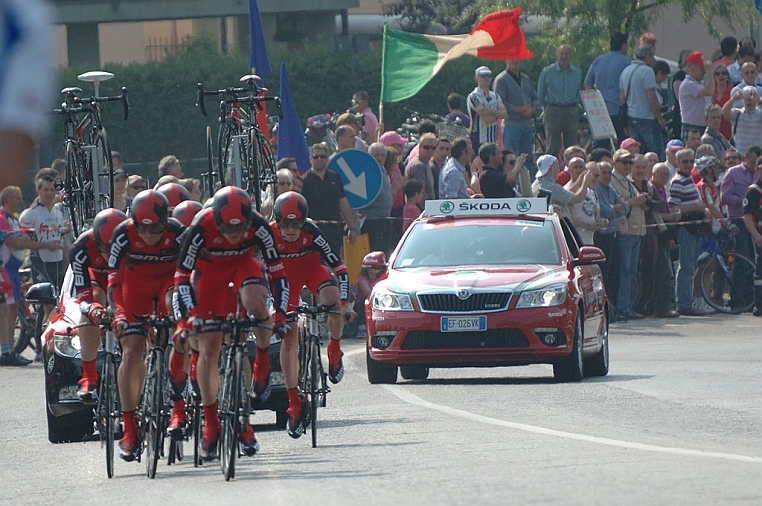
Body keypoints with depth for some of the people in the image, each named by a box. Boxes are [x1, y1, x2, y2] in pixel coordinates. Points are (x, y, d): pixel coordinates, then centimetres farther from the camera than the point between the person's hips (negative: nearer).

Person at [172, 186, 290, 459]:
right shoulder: (200, 228, -35)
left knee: (256, 304, -35)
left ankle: (263, 362, -6)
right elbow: (182, 277, -28)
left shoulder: (258, 226, -32)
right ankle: (210, 426, 6)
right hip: (209, 268, 0)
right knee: (208, 348, -5)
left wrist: (280, 314, -30)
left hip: (244, 262, 0)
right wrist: (188, 316, -39)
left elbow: (277, 272, -23)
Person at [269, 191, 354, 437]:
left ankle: (334, 350, -4)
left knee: (332, 302, -34)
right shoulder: (269, 235, -30)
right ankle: (294, 405, 1)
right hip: (285, 273, 1)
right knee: (288, 339, -6)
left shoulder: (312, 233, -32)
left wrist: (344, 303, -37)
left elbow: (340, 268, -28)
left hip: (312, 267, -1)